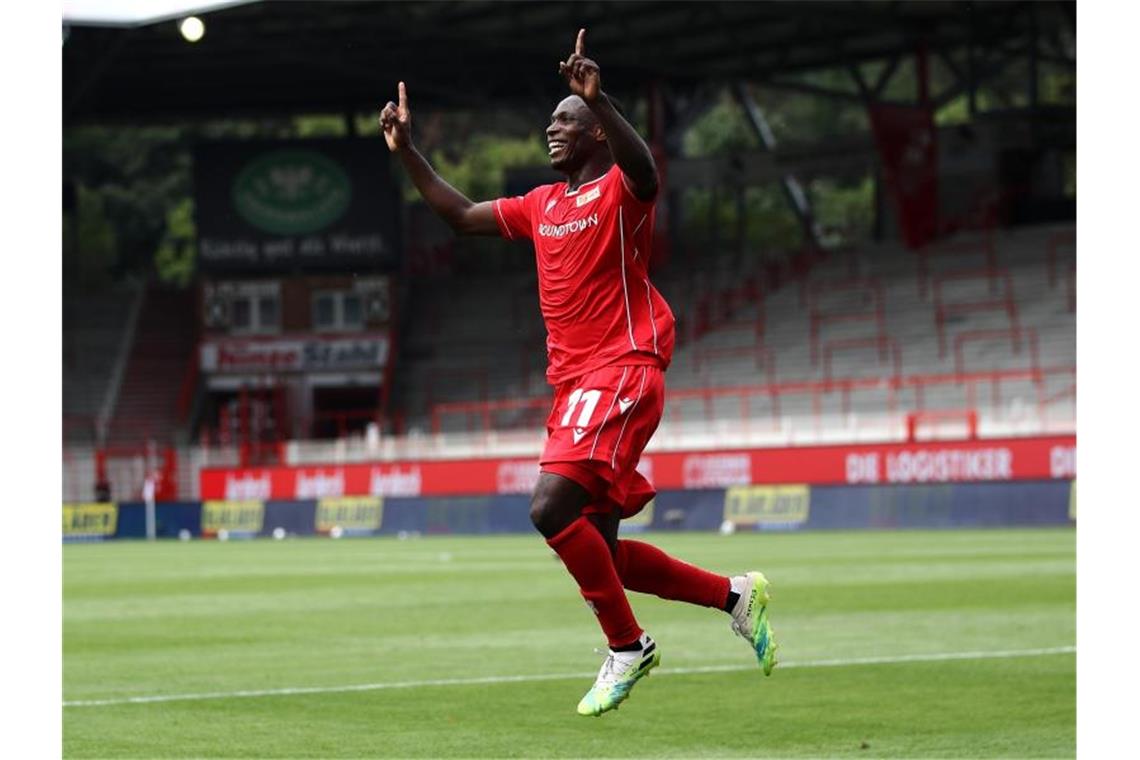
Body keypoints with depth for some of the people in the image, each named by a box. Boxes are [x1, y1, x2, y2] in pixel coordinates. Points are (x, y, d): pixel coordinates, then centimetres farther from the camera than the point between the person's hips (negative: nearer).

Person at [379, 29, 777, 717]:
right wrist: (407, 151, 21)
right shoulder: (542, 206, 19)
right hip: (574, 382, 9)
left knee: (553, 507, -23)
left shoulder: (619, 191, -5)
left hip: (621, 372, -9)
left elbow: (644, 173, -30)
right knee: (598, 551, 5)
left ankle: (627, 646, -10)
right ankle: (735, 594, 19)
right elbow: (461, 215, 28)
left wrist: (599, 99, -44)